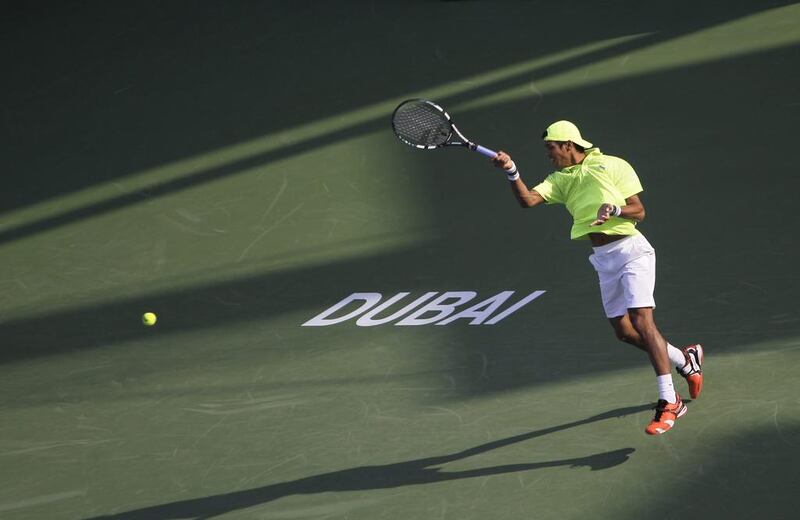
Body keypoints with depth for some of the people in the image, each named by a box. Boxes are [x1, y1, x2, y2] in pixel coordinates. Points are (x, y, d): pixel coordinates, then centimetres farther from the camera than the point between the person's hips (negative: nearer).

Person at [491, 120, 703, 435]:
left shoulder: (613, 165, 1)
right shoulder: (560, 180, 13)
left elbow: (639, 211, 0)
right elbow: (527, 199, -4)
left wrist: (613, 209, -20)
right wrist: (511, 171, -20)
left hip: (630, 249, -6)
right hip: (604, 259, 6)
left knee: (642, 321, -18)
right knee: (625, 332, 7)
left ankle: (668, 403, -19)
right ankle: (685, 360, 32)